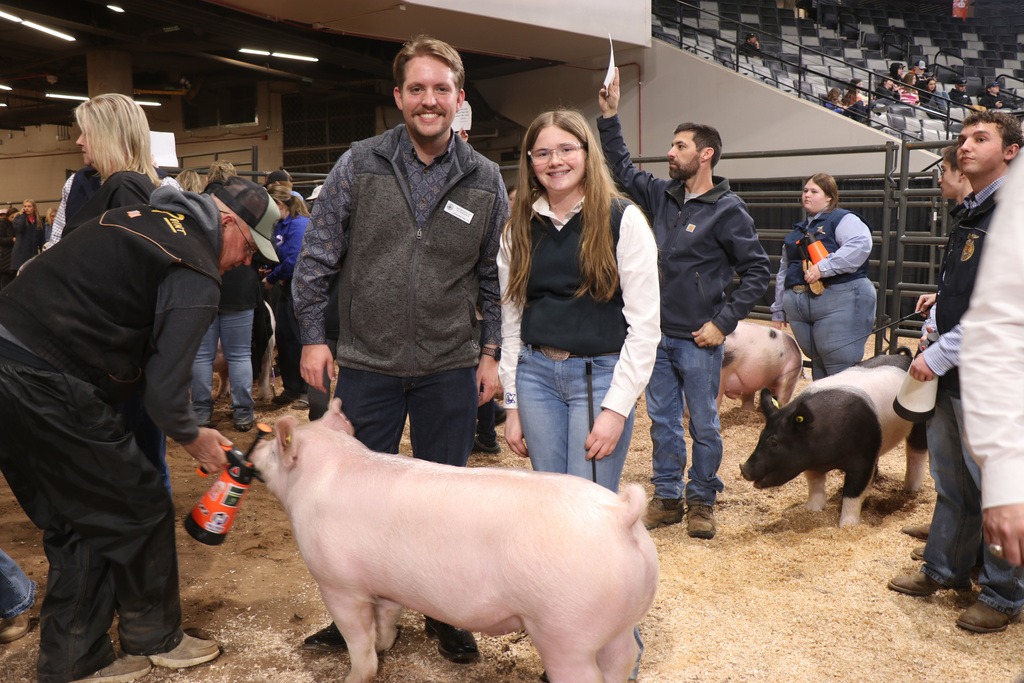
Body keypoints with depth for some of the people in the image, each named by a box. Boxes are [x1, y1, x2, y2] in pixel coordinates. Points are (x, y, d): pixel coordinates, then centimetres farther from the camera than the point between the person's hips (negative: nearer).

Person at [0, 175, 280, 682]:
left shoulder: (136, 217, 17)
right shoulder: (197, 277, -12)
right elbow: (164, 392, -15)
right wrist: (193, 439, 6)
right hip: (48, 388, -10)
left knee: (76, 521, 19)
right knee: (139, 510, 7)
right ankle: (154, 639, 27)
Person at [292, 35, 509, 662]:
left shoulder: (485, 180, 1)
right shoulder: (359, 165, -2)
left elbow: (495, 276, 7)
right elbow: (317, 257, 2)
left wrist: (491, 352, 3)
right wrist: (313, 336, -1)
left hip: (451, 370, 1)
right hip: (368, 365, 0)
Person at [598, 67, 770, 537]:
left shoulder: (727, 210, -8)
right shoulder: (663, 196, 8)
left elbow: (757, 271, -8)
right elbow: (622, 168, 19)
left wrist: (723, 322, -12)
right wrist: (609, 117, 12)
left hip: (699, 341, -5)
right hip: (658, 336, 5)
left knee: (703, 426, 7)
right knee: (662, 421, 12)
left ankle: (702, 501, 23)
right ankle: (666, 497, 25)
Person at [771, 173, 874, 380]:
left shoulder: (843, 220, 3)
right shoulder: (798, 231, 25)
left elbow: (860, 244, -18)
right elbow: (783, 272, 28)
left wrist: (824, 267, -24)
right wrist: (778, 312, 26)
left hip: (838, 304, -7)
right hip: (798, 306, 7)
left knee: (841, 372, -10)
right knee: (817, 366, 9)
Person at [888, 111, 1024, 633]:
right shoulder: (971, 213, 15)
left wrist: (941, 353, -19)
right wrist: (934, 323, 7)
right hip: (949, 374, 8)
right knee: (950, 478, 18)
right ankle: (945, 569, 34)